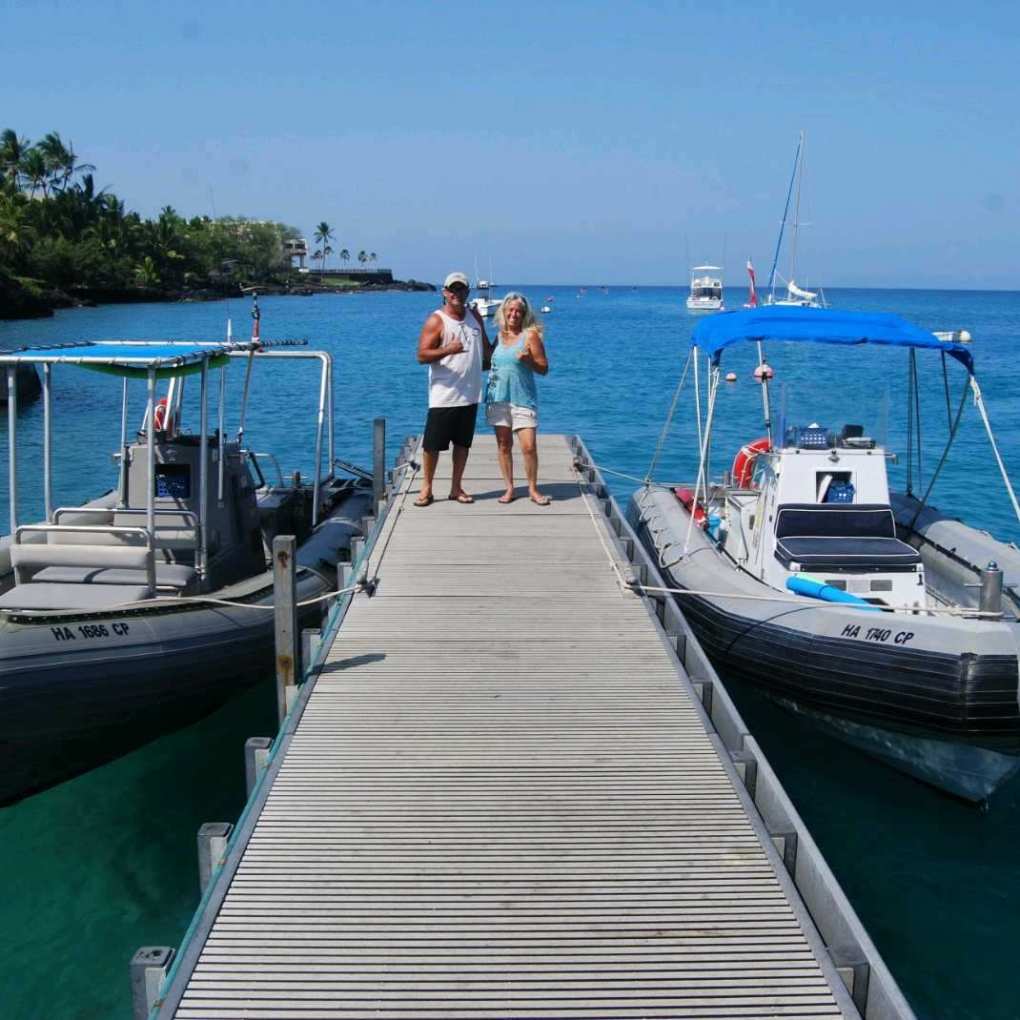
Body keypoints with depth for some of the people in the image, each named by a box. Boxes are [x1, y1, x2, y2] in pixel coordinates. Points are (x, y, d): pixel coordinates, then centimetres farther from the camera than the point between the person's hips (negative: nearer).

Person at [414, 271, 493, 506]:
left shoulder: (475, 316, 11)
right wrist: (447, 350, -27)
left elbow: (486, 350, 24)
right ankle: (427, 488, 12)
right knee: (432, 444, -1)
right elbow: (422, 355, -15)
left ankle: (456, 488, 21)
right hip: (443, 396, -5)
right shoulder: (436, 320, -7)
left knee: (463, 443, 11)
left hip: (470, 395, 5)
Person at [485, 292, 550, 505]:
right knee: (503, 445, 6)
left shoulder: (530, 335, -3)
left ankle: (533, 489, 7)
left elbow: (544, 368, -5)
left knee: (529, 446, -8)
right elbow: (489, 360, 26)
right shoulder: (499, 336, 11)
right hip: (498, 397, 4)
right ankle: (509, 488, 16)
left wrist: (528, 360, -22)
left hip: (523, 398, -4)